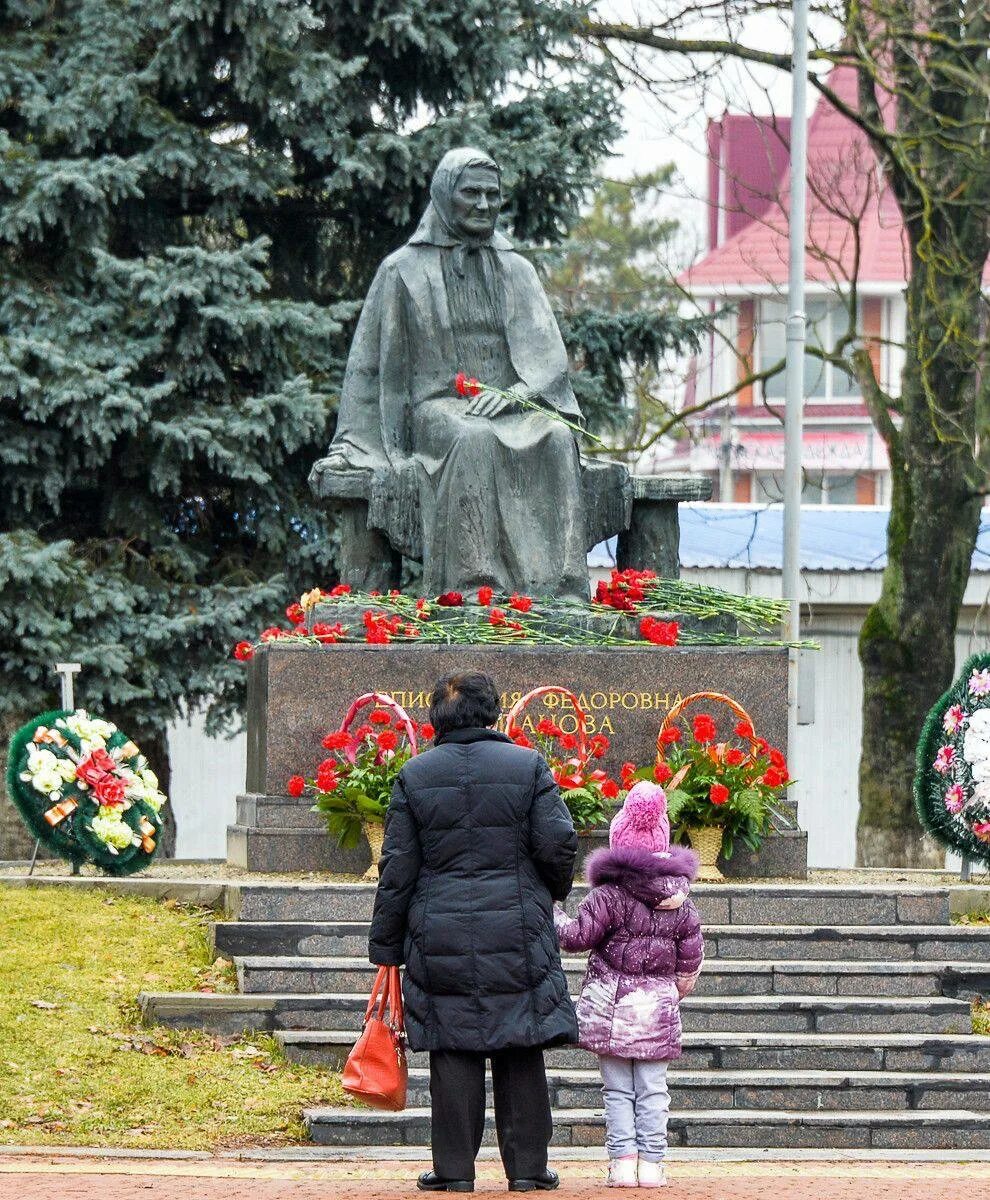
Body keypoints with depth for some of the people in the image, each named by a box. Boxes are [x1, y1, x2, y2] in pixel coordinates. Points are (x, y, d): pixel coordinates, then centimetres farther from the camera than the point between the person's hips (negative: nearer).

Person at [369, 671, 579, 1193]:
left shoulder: (414, 775, 2)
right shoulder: (528, 766, -1)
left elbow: (397, 869, 2)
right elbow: (558, 844, -4)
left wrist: (385, 945, 7)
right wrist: (554, 890, 18)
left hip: (441, 937, 0)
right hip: (518, 933, 0)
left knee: (454, 1051, 3)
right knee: (520, 1052, 5)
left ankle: (454, 1169, 3)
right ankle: (527, 1167, 6)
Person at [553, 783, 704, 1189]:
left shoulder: (609, 895, -10)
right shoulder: (679, 901, 3)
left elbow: (577, 936, -10)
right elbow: (691, 955, 7)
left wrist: (552, 913, 7)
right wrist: (678, 988, 24)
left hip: (612, 1006, -3)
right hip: (659, 1006, 3)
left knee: (618, 1089, 3)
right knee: (652, 1088, 7)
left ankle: (623, 1161, -2)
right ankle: (651, 1162, 2)